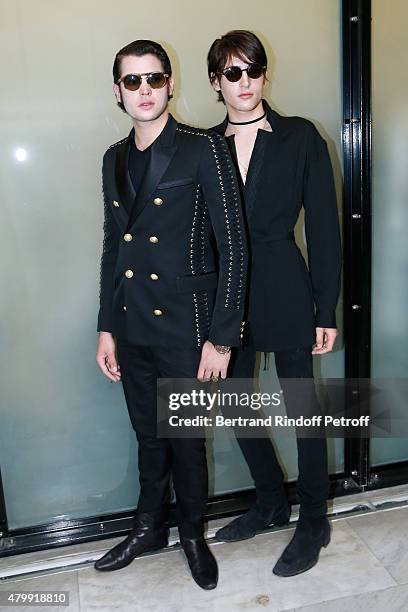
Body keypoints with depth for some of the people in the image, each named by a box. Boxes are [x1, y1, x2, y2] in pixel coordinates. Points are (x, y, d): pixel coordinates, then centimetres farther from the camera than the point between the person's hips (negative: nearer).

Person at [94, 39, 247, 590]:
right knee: (149, 436, 19)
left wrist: (220, 338, -14)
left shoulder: (205, 151, -9)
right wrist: (107, 327, 11)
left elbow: (232, 247, -11)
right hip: (133, 332, 5)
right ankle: (149, 527, 41)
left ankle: (193, 534, 35)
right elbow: (112, 246, 13)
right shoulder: (114, 159, 9)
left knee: (187, 440, 10)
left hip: (185, 330, -5)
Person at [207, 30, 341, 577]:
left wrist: (326, 310, -7)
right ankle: (270, 502, 37)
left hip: (285, 291, -3)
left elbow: (324, 226, -3)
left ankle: (313, 522, 27)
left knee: (302, 406, 6)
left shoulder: (300, 136, -1)